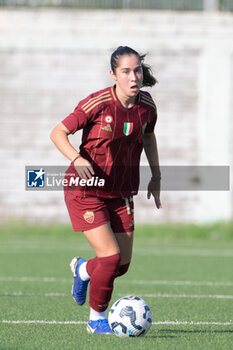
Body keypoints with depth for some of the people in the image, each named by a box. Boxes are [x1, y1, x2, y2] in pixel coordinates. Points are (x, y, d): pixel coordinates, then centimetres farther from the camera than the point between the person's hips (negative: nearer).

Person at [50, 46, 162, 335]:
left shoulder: (146, 105, -3)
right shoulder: (97, 104, -19)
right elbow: (58, 133, -14)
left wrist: (156, 175, 15)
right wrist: (77, 158, -32)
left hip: (120, 192, 6)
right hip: (86, 189, -6)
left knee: (122, 265, 5)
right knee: (111, 257, -15)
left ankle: (82, 269, 41)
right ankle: (97, 319, 9)